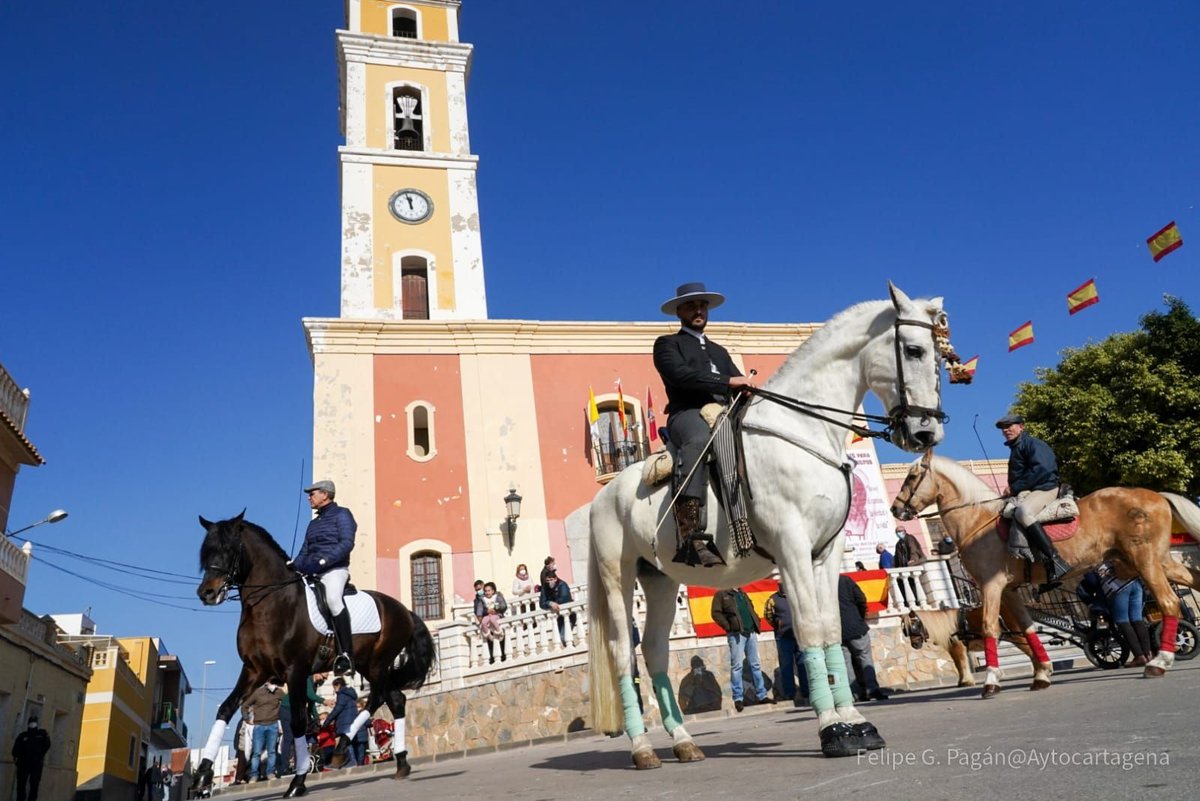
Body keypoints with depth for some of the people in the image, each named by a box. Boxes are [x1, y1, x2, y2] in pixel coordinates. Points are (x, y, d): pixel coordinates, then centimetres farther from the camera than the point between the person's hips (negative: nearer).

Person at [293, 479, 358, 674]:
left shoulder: (341, 514, 3)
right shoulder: (313, 523, 26)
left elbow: (347, 543, -12)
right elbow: (304, 552, 23)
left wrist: (325, 559, -23)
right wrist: (292, 567, 4)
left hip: (335, 569, -9)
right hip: (311, 572, 9)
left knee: (332, 598, -34)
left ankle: (346, 654, -36)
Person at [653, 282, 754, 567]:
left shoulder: (719, 351, 34)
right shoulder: (667, 343, 14)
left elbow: (740, 386, 21)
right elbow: (681, 375, -7)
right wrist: (727, 382, -12)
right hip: (688, 415, -7)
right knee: (699, 439, -40)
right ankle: (689, 537, -49)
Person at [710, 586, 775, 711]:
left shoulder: (743, 594, 21)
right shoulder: (722, 594, 0)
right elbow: (716, 613, -8)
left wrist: (756, 621, 11)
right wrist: (728, 626, -14)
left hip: (751, 632, 7)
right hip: (736, 633, -7)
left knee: (755, 664, 10)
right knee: (737, 666, -6)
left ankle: (762, 695, 16)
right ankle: (738, 698, -1)